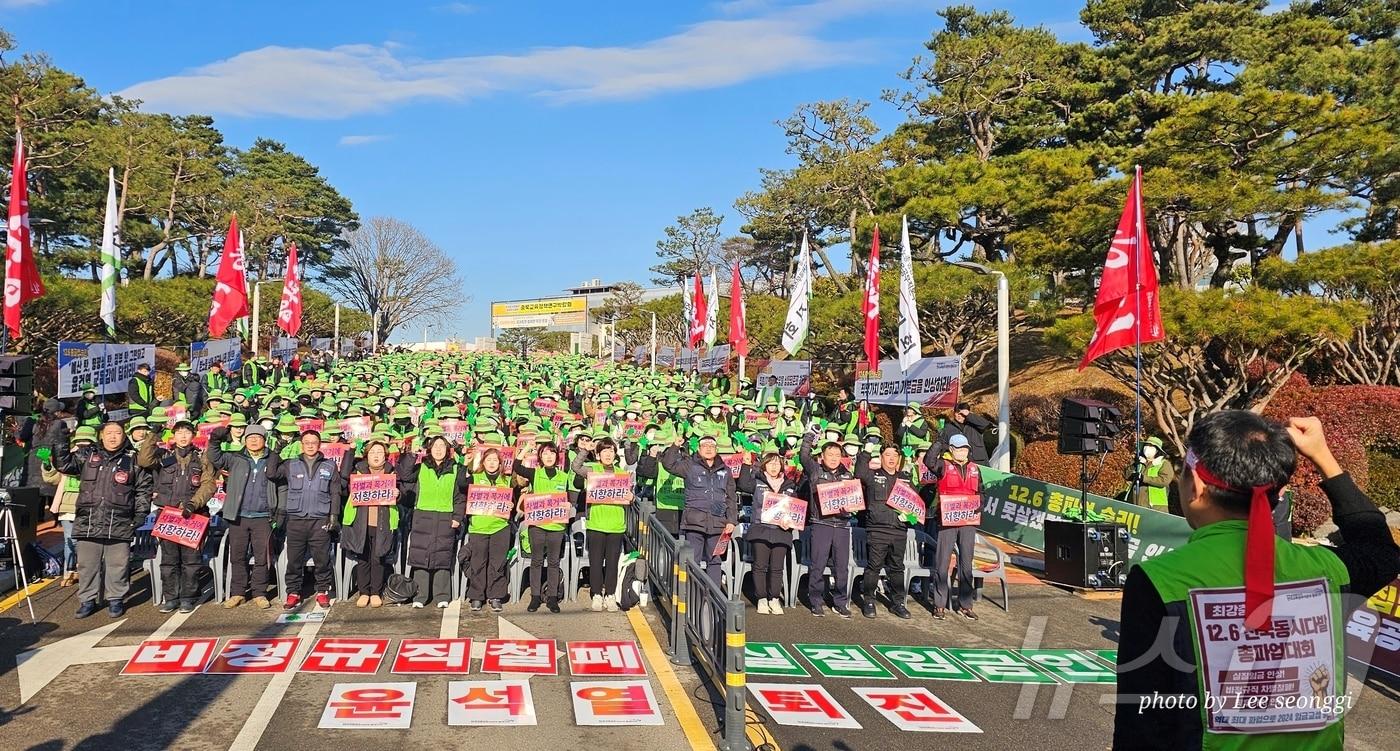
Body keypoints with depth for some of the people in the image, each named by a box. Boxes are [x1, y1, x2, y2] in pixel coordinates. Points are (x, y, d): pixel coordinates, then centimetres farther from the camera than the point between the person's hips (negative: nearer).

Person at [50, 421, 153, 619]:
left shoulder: (133, 459, 6)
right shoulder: (86, 455, 11)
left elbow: (143, 488, 8)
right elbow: (64, 465, 10)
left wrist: (140, 515, 3)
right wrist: (62, 448, -6)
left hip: (119, 523, -2)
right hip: (88, 520, 2)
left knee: (117, 563, 3)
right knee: (87, 562, 8)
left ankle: (115, 599, 16)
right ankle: (87, 600, 19)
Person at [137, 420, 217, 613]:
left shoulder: (201, 458, 9)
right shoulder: (163, 455, 12)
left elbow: (208, 484, 0)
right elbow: (143, 461, -7)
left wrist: (193, 503, -14)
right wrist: (151, 436, -11)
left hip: (192, 515, -1)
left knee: (191, 559, 1)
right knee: (168, 559, 4)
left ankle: (187, 598, 9)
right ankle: (170, 597, 13)